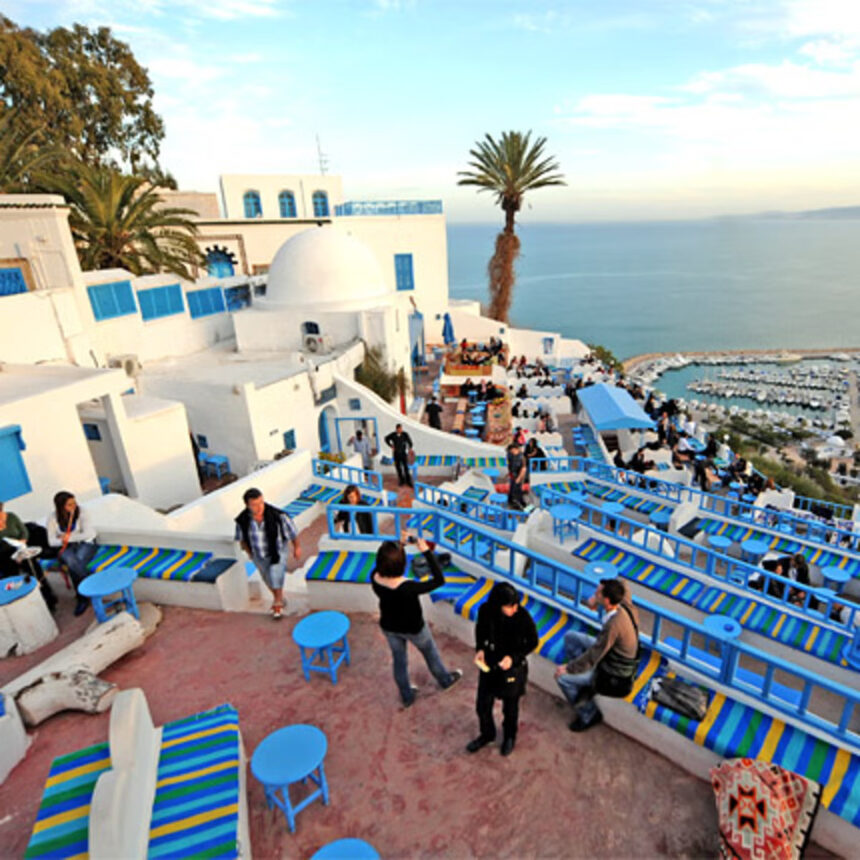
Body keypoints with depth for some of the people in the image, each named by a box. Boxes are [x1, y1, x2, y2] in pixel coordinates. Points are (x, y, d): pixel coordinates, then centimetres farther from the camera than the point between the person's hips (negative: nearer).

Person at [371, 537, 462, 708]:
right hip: (412, 628, -4)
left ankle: (407, 696, 51)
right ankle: (445, 680, 55)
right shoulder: (408, 587, -42)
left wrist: (398, 544, -7)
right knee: (430, 652, 27)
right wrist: (426, 551, -36)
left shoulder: (375, 578, -25)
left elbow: (384, 560, -2)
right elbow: (439, 580, -35)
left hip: (388, 626, 4)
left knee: (399, 659, 28)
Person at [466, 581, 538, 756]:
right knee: (482, 704, 17)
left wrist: (513, 657, -22)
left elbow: (532, 642, -12)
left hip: (513, 668, -2)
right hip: (489, 664, 2)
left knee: (510, 708, 21)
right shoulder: (486, 610, -22)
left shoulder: (523, 617, -29)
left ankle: (509, 737, 52)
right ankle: (487, 734, 49)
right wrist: (480, 648, -14)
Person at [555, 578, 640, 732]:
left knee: (562, 677, -3)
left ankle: (589, 715, 18)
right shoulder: (625, 604, -16)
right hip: (616, 657, 8)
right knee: (570, 637, 9)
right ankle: (585, 686, 16)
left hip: (615, 676, -8)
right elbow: (620, 583, 8)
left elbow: (593, 657, -28)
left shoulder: (613, 626, -37)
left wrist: (568, 669, -14)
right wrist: (595, 598, -1)